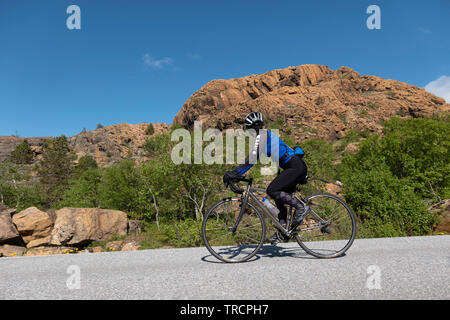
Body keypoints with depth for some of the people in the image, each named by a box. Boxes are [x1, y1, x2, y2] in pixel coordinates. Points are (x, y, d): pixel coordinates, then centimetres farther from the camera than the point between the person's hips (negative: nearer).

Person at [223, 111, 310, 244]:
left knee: (272, 190, -18)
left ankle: (301, 207, -8)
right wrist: (234, 173, 25)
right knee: (280, 196, 12)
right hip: (295, 167, 10)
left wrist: (233, 173, -24)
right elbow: (252, 159, 26)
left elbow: (252, 158, -23)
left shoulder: (262, 135, -11)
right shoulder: (264, 136, 20)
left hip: (296, 167, -10)